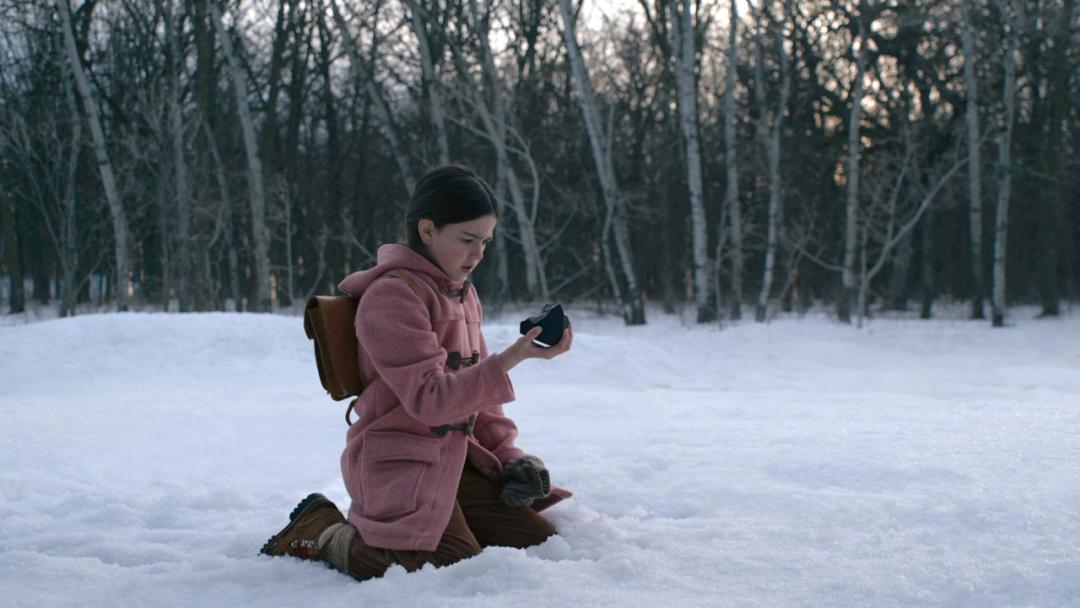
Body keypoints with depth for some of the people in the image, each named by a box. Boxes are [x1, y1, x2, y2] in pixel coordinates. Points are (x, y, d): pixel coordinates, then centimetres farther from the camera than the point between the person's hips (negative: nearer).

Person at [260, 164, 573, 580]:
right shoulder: (392, 295, -15)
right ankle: (321, 533, -3)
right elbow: (431, 399, -24)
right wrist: (515, 356, -30)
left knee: (541, 542, -3)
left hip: (456, 459, 9)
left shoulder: (463, 295, 15)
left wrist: (508, 455, 6)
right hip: (399, 464, -9)